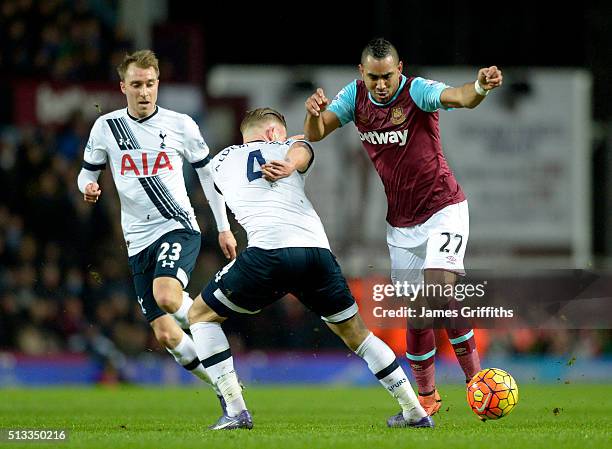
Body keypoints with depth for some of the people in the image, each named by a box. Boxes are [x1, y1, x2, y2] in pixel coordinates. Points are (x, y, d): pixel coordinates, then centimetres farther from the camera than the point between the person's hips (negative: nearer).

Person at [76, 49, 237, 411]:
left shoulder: (180, 125, 0)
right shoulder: (106, 127, 4)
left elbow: (208, 173, 10)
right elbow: (88, 173, 15)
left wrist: (224, 228, 8)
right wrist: (88, 187, -10)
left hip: (179, 227, -3)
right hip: (139, 241, 3)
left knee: (166, 296, -33)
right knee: (166, 334, -3)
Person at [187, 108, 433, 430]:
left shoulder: (221, 161, 28)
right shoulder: (289, 148, 25)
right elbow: (299, 151, 0)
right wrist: (290, 166, -21)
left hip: (267, 252, -2)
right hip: (317, 250, 2)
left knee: (200, 316, 17)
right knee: (354, 332, 22)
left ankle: (236, 411, 3)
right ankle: (415, 412, 22)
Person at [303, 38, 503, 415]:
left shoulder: (417, 91, -17)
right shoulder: (355, 96, -1)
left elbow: (458, 97, -35)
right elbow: (315, 135, -4)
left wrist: (480, 87, -59)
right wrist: (314, 112, -27)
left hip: (443, 209, -5)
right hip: (401, 224, 5)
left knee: (439, 289, -24)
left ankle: (475, 376, -12)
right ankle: (426, 395, 22)